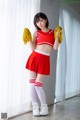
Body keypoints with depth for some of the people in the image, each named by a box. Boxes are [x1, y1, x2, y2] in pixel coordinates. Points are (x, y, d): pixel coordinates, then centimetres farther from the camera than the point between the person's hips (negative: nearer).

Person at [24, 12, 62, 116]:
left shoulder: (53, 32, 8)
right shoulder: (36, 33, 8)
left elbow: (55, 47, 0)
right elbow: (33, 48, 2)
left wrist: (57, 35, -6)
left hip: (44, 60, -2)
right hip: (34, 58, 2)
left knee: (38, 84, -6)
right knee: (32, 83, -2)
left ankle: (44, 106, 9)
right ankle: (35, 106, 8)